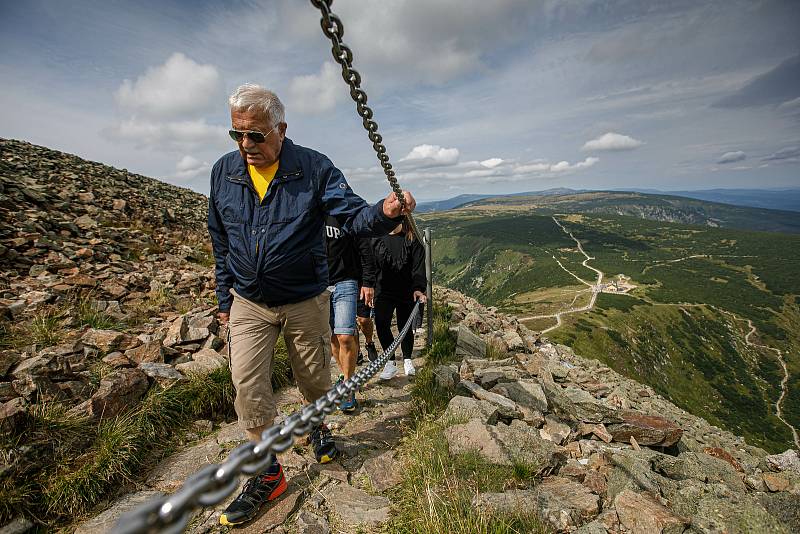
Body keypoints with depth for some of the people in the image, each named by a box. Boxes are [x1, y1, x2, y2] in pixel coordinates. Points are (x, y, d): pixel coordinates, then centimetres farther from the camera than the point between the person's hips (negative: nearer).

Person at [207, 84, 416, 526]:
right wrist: (225, 299, 11)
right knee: (247, 384, -2)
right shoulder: (223, 172, -1)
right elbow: (221, 242, 8)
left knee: (314, 380, 13)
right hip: (248, 304, 3)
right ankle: (268, 475, 20)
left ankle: (318, 427, 47)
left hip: (305, 302, -2)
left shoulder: (314, 169, -11)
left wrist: (383, 213, -40)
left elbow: (353, 216, -17)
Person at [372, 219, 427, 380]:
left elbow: (418, 265, -8)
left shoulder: (412, 240, -2)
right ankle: (390, 362, 6)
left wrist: (419, 288, -20)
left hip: (407, 292, -1)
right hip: (384, 290, 1)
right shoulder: (377, 239, 4)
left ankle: (407, 360, 33)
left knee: (405, 326, 10)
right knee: (381, 324, -12)